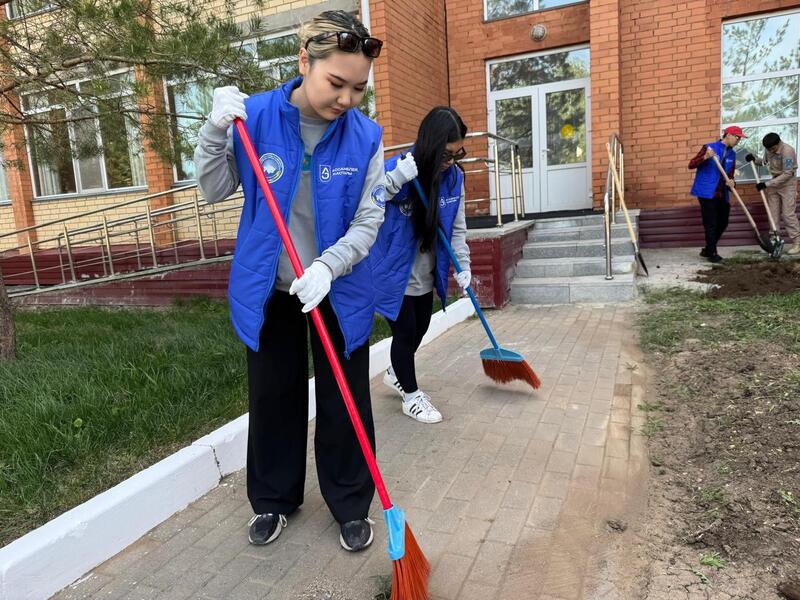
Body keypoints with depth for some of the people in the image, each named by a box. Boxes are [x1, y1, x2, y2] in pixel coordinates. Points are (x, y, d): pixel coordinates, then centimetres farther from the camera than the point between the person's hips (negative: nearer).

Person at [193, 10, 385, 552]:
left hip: (338, 291, 0)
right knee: (272, 397, 15)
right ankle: (274, 499, 38)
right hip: (268, 290, 1)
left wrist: (328, 266, -28)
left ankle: (351, 505, 31)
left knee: (346, 401, 8)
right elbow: (215, 190, -1)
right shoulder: (255, 116, -10)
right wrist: (216, 130, -18)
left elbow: (368, 221, -12)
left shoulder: (366, 136, -10)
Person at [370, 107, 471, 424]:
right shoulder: (395, 168, -20)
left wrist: (463, 265, -3)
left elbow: (457, 227, 5)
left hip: (427, 275, 6)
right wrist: (395, 180, -40)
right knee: (405, 332, 4)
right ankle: (411, 395, 27)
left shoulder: (454, 177, -4)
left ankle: (396, 373, 48)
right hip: (396, 273, -6)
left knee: (420, 330, 20)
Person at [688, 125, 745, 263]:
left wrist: (731, 182, -8)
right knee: (711, 224, -5)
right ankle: (712, 253, 6)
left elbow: (730, 175, 16)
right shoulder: (710, 147, -5)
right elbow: (691, 165, -12)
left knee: (722, 223, 11)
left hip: (722, 195, 7)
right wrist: (705, 157, -29)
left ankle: (708, 250, 27)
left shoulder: (732, 154, 13)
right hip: (707, 193, -7)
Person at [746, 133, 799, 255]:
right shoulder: (768, 149, -4)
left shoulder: (787, 151, -25)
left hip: (787, 184, -7)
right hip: (774, 182, 7)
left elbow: (787, 174, -26)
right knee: (773, 214, 5)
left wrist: (766, 184, -27)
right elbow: (765, 162, 17)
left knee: (788, 214, -9)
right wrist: (754, 160, -5)